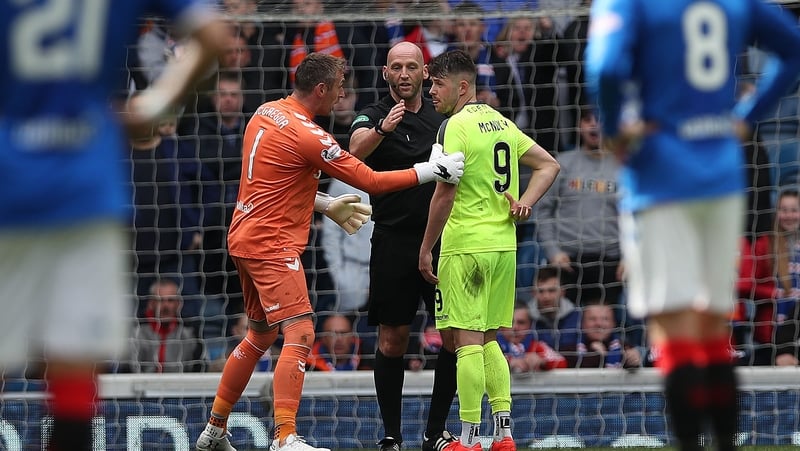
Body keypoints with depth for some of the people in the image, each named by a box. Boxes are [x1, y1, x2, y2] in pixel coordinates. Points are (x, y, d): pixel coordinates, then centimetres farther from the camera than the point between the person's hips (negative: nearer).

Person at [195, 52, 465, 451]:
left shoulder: (266, 114, 9)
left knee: (261, 335, 20)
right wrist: (431, 171, -11)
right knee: (300, 334, -15)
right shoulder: (307, 135, -18)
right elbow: (371, 182, -16)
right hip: (273, 244, -10)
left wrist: (327, 205, 24)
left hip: (246, 237, 10)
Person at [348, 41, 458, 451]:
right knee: (392, 339, -3)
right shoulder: (373, 116, -2)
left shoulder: (442, 118, 12)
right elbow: (356, 149, -24)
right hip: (394, 242, -3)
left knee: (455, 336, -2)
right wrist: (382, 129, -44)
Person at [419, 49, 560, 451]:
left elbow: (445, 194, -15)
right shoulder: (501, 122, 14)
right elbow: (548, 165, 20)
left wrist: (426, 249, -8)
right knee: (488, 339, 15)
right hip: (504, 244, 8)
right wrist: (524, 203, 8)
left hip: (466, 246, -8)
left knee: (467, 340, -5)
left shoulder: (454, 127, -11)